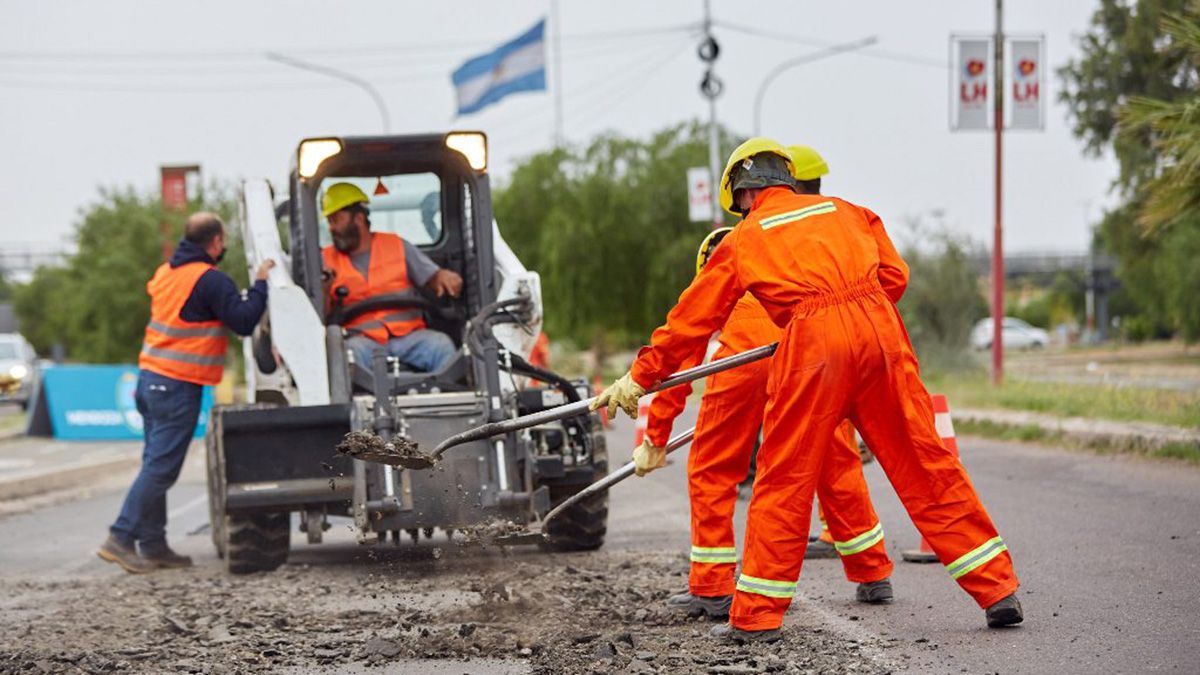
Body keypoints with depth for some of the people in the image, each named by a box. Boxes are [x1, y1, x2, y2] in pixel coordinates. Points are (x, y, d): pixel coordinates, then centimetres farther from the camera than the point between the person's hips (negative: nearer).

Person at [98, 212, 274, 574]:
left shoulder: (166, 272, 14)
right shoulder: (211, 280, -12)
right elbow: (244, 321, -15)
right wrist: (260, 284, -4)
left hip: (151, 378, 9)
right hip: (179, 386, -9)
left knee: (156, 463, 11)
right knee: (161, 468, -6)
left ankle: (153, 544, 13)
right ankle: (121, 539, -10)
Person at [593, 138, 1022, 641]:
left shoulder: (743, 238, 16)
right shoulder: (844, 210, 24)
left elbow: (692, 319, 19)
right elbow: (895, 276, 19)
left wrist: (640, 377, 26)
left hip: (813, 344, -3)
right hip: (881, 331, 3)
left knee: (784, 481, 5)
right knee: (926, 465, 8)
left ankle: (756, 615, 8)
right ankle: (997, 590, 10)